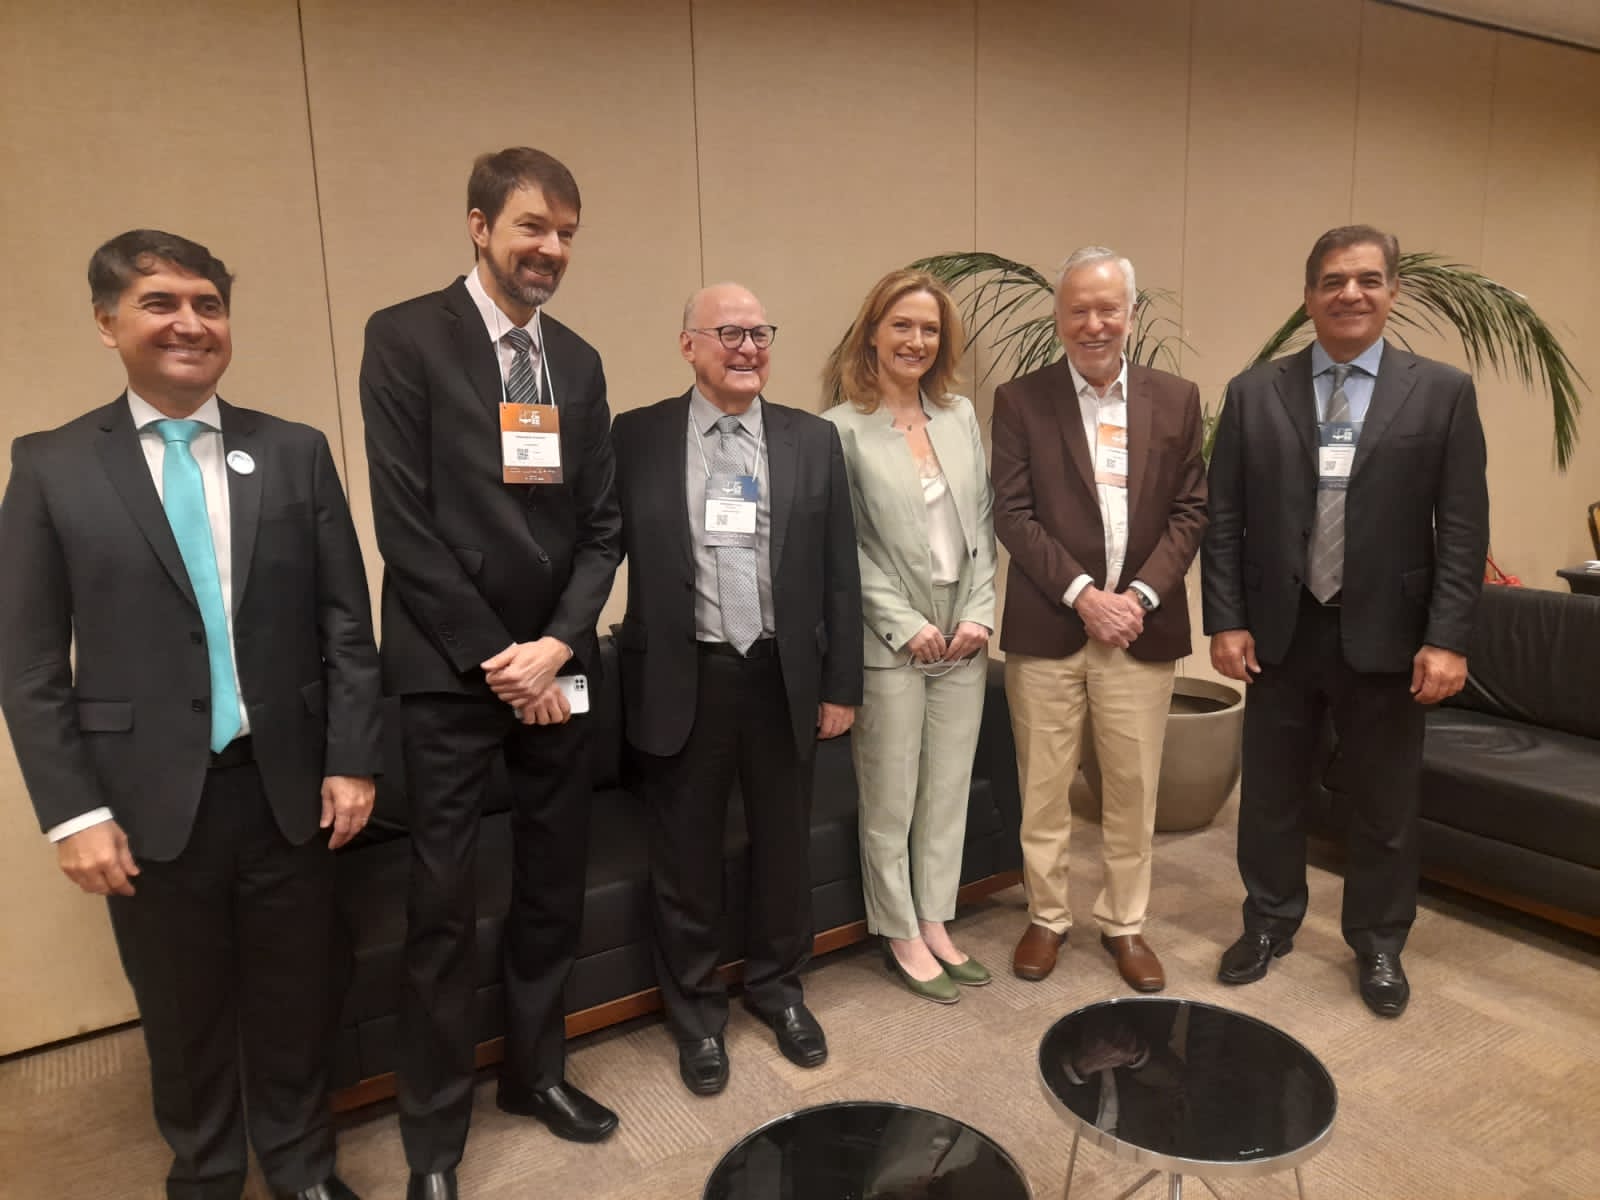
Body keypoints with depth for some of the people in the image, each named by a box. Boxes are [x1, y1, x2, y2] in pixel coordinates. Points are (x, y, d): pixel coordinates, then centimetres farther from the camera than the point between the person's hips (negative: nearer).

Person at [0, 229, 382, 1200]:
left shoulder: (296, 453, 2)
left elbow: (348, 623, 2)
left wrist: (352, 760, -2)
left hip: (287, 786, 1)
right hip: (151, 800, -1)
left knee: (297, 1001, 15)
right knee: (184, 1016, 16)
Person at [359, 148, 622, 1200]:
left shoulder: (578, 361, 10)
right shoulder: (405, 337, -6)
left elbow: (602, 524, 7)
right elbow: (406, 523, -11)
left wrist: (556, 645, -7)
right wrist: (496, 660, -12)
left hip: (557, 666, 5)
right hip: (451, 672, -4)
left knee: (553, 889, 15)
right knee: (444, 910, 5)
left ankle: (536, 1069, 36)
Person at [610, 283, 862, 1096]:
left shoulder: (812, 439, 3)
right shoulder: (636, 437, -2)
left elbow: (839, 571, 3)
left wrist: (840, 684, 2)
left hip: (783, 676, 2)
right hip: (683, 681, -1)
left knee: (784, 845, 17)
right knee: (685, 858, 13)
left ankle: (776, 985, 41)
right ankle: (695, 1008, 35)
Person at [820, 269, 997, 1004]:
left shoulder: (962, 416, 9)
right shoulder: (842, 427, -7)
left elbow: (983, 524, 9)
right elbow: (841, 545, -10)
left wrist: (979, 613, -2)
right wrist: (905, 626, -12)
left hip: (964, 639, 5)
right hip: (888, 642, -5)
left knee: (948, 792, 13)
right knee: (890, 800, 6)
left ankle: (934, 924, 29)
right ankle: (900, 936, 23)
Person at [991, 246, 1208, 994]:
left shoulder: (1177, 400, 7)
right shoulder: (1020, 400, 0)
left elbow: (1190, 511, 4)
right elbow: (1011, 514, -6)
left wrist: (1142, 595, -10)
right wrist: (1082, 594, -14)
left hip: (1141, 623, 2)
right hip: (1047, 625, -1)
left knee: (1133, 787, 10)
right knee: (1043, 785, 8)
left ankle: (1124, 923, 27)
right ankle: (1046, 917, 27)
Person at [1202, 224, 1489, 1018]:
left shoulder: (1443, 392, 0)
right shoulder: (1254, 393, 1)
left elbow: (1463, 529, -3)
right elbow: (1224, 519, 0)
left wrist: (1446, 638, -10)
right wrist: (1226, 621, -6)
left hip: (1385, 635, 0)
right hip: (1278, 630, 1)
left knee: (1385, 803, 13)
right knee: (1270, 793, 14)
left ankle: (1378, 943, 33)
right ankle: (1269, 922, 34)